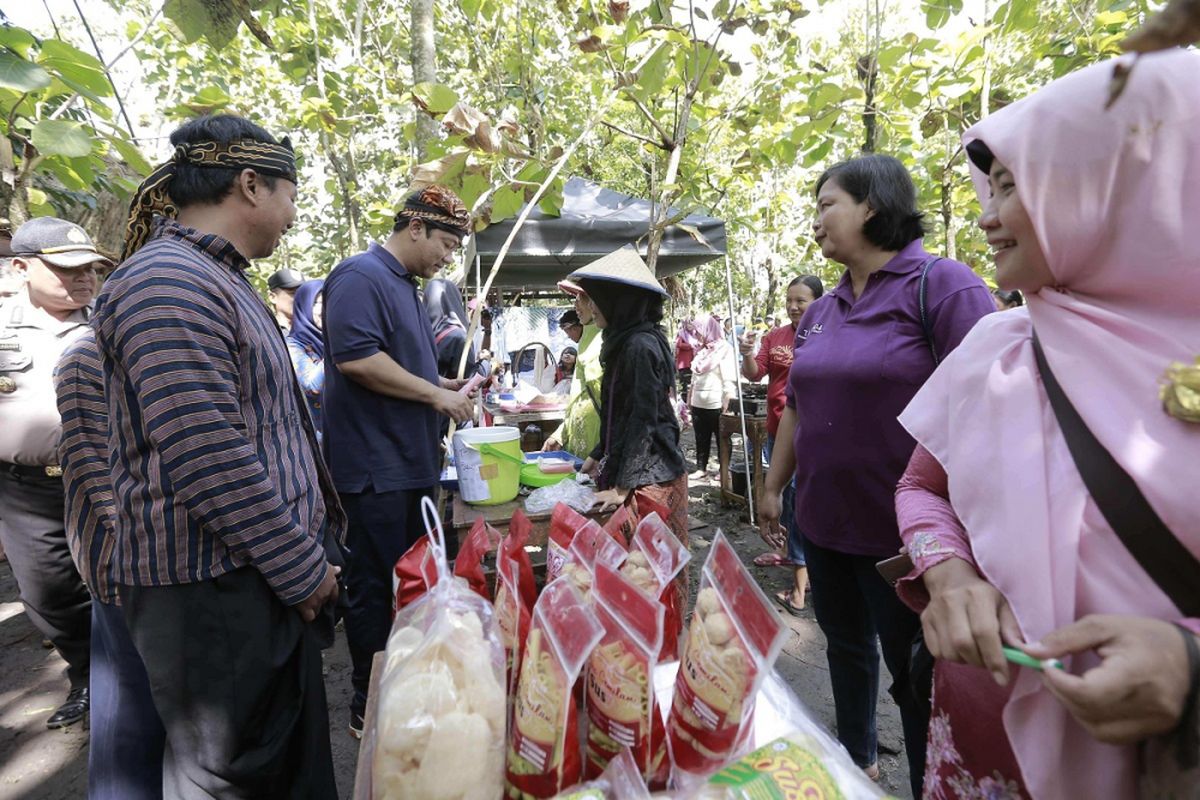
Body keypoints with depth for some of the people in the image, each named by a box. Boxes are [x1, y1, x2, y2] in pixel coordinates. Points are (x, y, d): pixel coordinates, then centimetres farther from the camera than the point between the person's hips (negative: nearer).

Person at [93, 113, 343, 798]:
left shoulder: (217, 279, 16)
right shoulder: (168, 283, -18)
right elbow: (207, 461, -25)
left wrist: (311, 547, 19)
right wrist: (304, 568, -15)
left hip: (273, 576, 9)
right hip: (213, 586, -9)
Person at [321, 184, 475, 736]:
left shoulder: (406, 286, 18)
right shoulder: (360, 276, -13)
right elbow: (356, 358, -26)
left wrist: (446, 387, 11)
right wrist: (434, 393, -18)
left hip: (412, 463, 10)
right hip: (376, 465, -10)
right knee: (377, 588, 2)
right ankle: (370, 709, 19)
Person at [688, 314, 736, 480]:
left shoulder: (724, 348, -9)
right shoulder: (701, 350, 13)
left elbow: (729, 378, -14)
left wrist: (728, 403, -19)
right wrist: (690, 398, 17)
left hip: (716, 404, -7)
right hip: (698, 403, 7)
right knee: (701, 438, 12)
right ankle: (701, 468, 22)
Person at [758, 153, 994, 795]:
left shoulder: (941, 285, -13)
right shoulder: (821, 312, 8)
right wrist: (773, 486, 17)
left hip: (901, 536, -7)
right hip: (823, 524, 7)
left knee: (915, 672, 11)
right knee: (846, 645, 23)